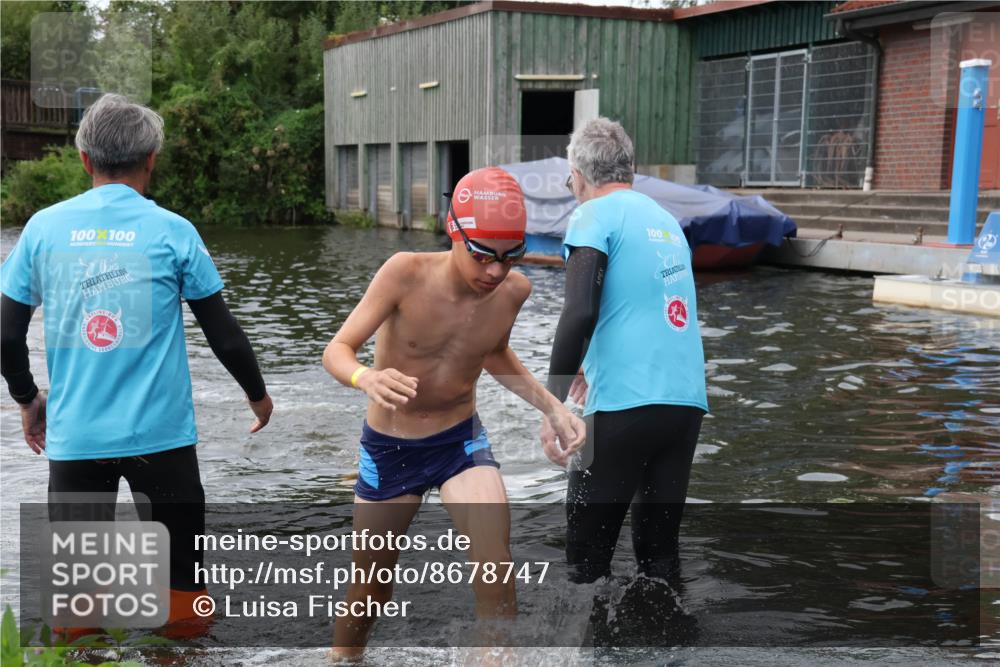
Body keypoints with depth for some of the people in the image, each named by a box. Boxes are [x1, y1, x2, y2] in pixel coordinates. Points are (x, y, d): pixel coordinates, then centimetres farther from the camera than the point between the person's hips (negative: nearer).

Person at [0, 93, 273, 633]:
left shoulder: (43, 228, 1)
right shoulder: (172, 231, -4)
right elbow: (222, 331, 0)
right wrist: (257, 393, 17)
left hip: (74, 435, 2)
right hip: (160, 434, -2)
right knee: (179, 579, 10)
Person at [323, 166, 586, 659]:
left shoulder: (514, 290, -11)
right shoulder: (405, 274, -24)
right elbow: (336, 350, -23)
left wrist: (551, 406, -2)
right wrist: (366, 378, -46)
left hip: (462, 441, 2)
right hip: (389, 448, -2)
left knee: (496, 572, -19)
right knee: (370, 589, 13)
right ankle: (342, 656, 42)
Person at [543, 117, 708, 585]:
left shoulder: (596, 216, -3)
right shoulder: (666, 220, 19)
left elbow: (579, 313, -16)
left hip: (627, 407, -7)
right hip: (688, 403, 7)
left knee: (588, 554, 3)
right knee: (659, 549, 14)